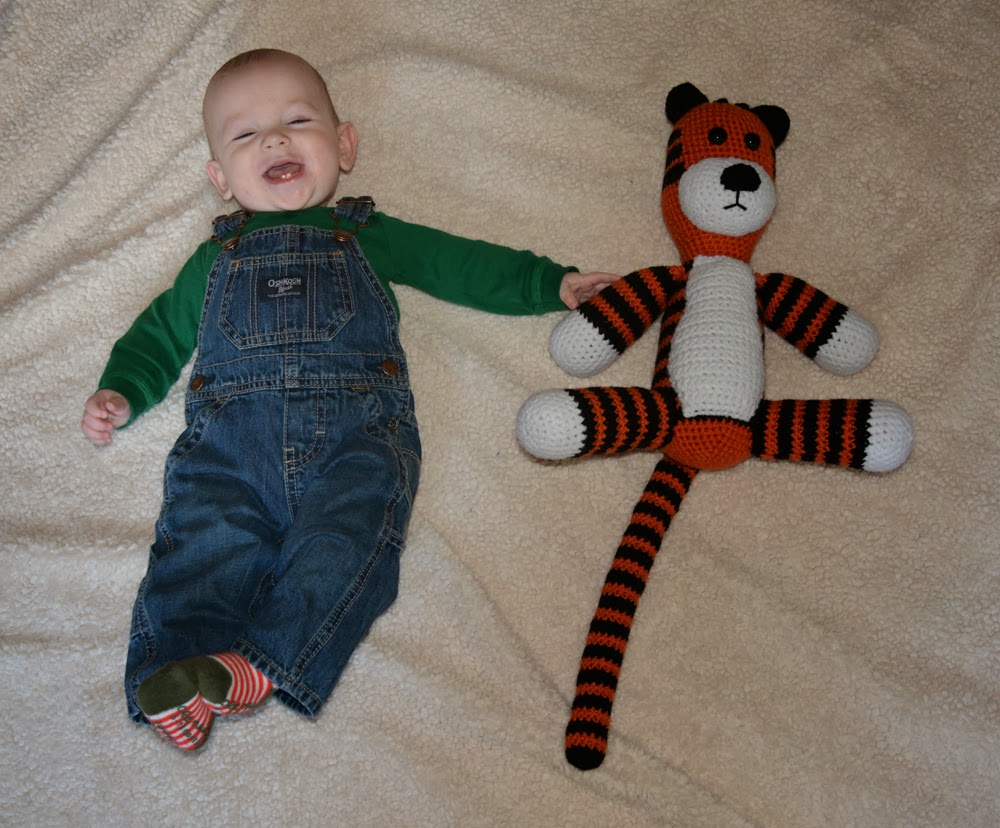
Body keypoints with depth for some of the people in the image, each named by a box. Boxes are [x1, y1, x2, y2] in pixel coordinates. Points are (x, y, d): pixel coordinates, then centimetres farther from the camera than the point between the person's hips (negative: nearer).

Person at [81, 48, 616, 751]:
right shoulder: (215, 259, 34)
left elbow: (464, 264, 30)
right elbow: (160, 332, 40)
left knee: (341, 540, -30)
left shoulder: (371, 237, 30)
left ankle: (260, 665, -41)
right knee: (204, 544, -25)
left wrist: (553, 282, 23)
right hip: (229, 436, 2)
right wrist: (121, 395, 23)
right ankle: (177, 676, -36)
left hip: (355, 431, -1)